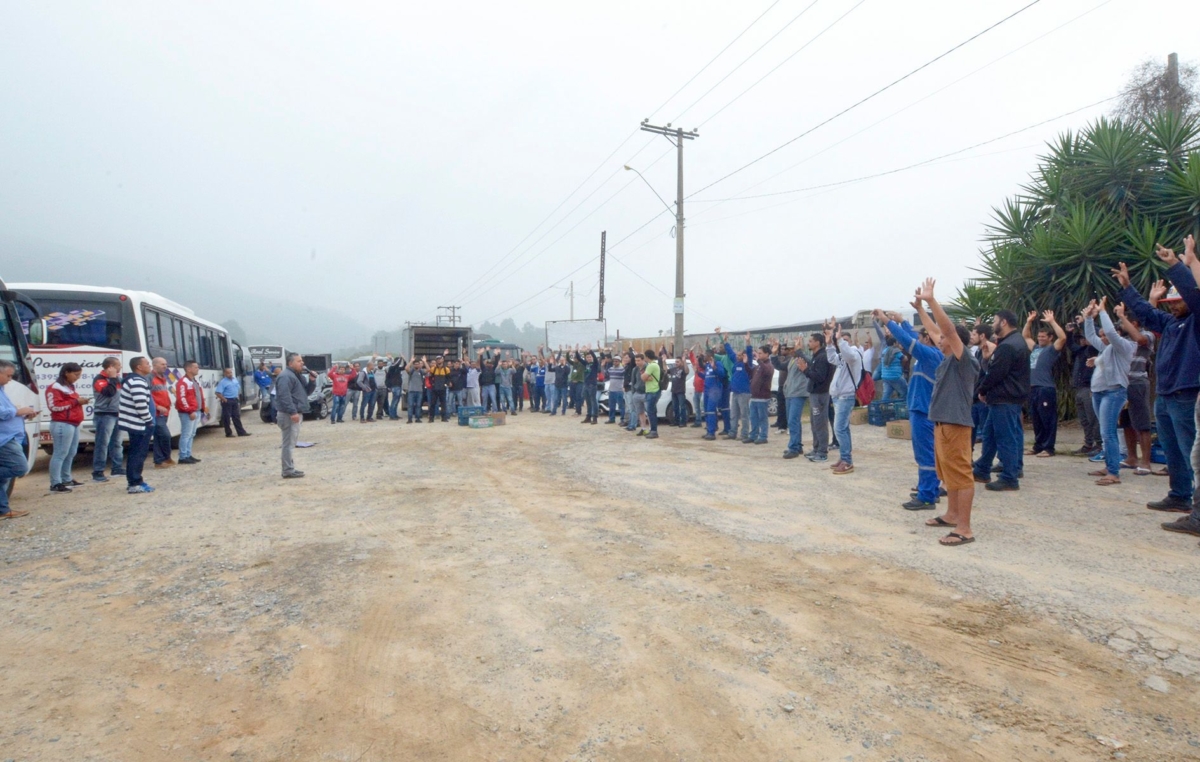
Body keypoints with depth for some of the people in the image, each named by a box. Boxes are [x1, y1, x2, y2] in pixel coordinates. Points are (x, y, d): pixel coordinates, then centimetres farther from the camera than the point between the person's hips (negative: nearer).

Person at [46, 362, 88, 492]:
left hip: (73, 424, 10)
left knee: (71, 453, 14)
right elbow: (55, 406, -18)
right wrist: (76, 401, -17)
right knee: (60, 453, -10)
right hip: (62, 425, -10)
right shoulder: (55, 388, -8)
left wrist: (80, 401, 9)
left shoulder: (69, 387, 20)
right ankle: (55, 484, -9)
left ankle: (66, 479, 23)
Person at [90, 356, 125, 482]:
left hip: (116, 414, 9)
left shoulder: (115, 378, 17)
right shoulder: (99, 379, -10)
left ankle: (118, 468, 23)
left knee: (116, 443, 14)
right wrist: (113, 378, -19)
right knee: (103, 444, -8)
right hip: (105, 415, -9)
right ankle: (97, 472, -5)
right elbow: (109, 391, -26)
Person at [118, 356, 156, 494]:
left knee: (135, 453, 17)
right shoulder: (138, 382, -18)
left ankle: (134, 481, 25)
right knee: (139, 453, -6)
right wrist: (149, 420, -15)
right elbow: (141, 405, -26)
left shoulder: (133, 380, 17)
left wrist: (148, 420, 18)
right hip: (140, 425, -11)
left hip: (136, 424, 11)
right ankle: (135, 484, -2)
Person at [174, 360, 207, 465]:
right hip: (188, 413, -10)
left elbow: (200, 396, 22)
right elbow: (181, 399, -19)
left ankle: (188, 455, 20)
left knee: (191, 435, 14)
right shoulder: (183, 382, -13)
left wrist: (204, 408, 16)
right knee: (186, 435, -6)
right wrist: (190, 411, -21)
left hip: (197, 412, 10)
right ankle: (183, 457, -1)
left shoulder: (196, 381, 17)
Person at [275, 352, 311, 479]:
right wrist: (292, 412, -29)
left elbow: (306, 392, 24)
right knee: (289, 443, -8)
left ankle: (290, 468, 21)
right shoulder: (286, 376, -14)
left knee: (291, 443, 14)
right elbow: (284, 396, -24)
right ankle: (288, 471, -6)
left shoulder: (297, 376, 19)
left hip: (296, 413, 11)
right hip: (290, 415, -11)